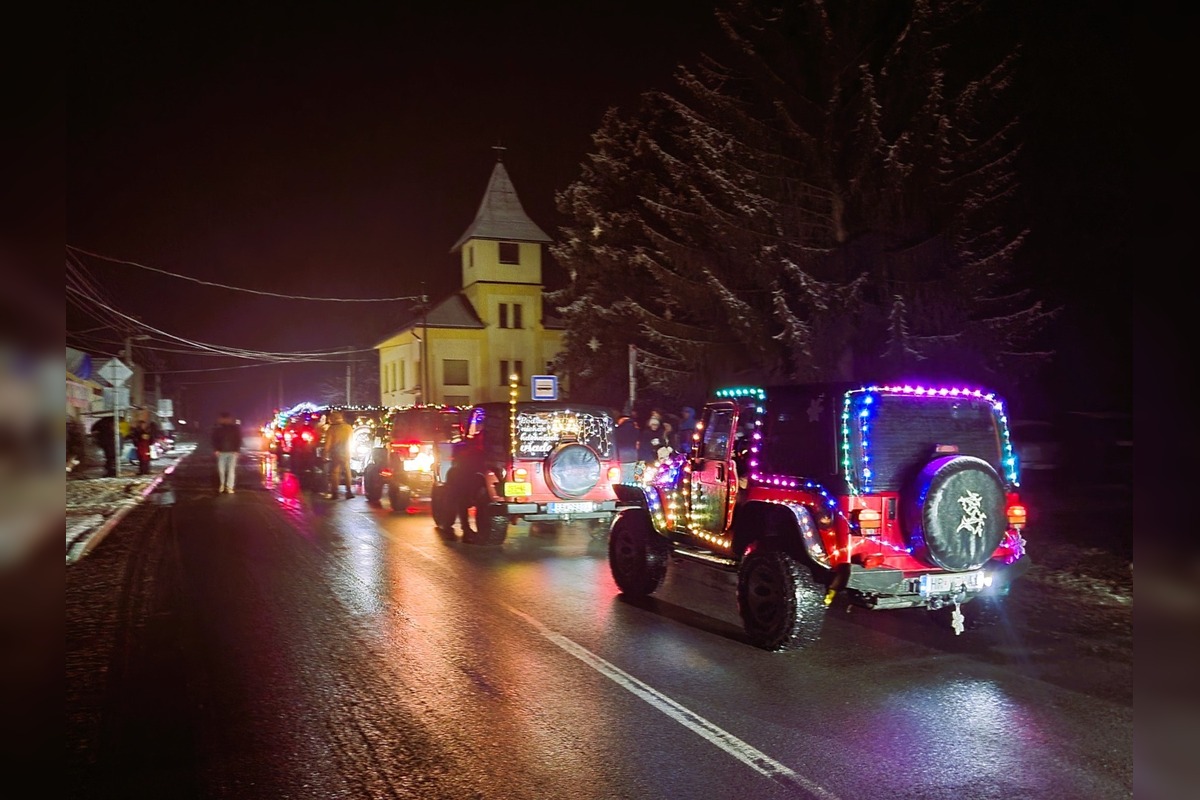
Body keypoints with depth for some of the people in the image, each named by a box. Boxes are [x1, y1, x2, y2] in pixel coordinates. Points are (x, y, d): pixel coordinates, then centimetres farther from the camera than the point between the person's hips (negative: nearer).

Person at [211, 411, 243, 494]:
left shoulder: (235, 428, 0)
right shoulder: (218, 429, 2)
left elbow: (239, 440, 2)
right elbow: (214, 440, 6)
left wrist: (237, 450, -6)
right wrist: (216, 450, -5)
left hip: (232, 452, -1)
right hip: (221, 452, 1)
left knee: (231, 470, -5)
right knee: (221, 470, 6)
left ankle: (229, 487, -2)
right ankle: (222, 484, 27)